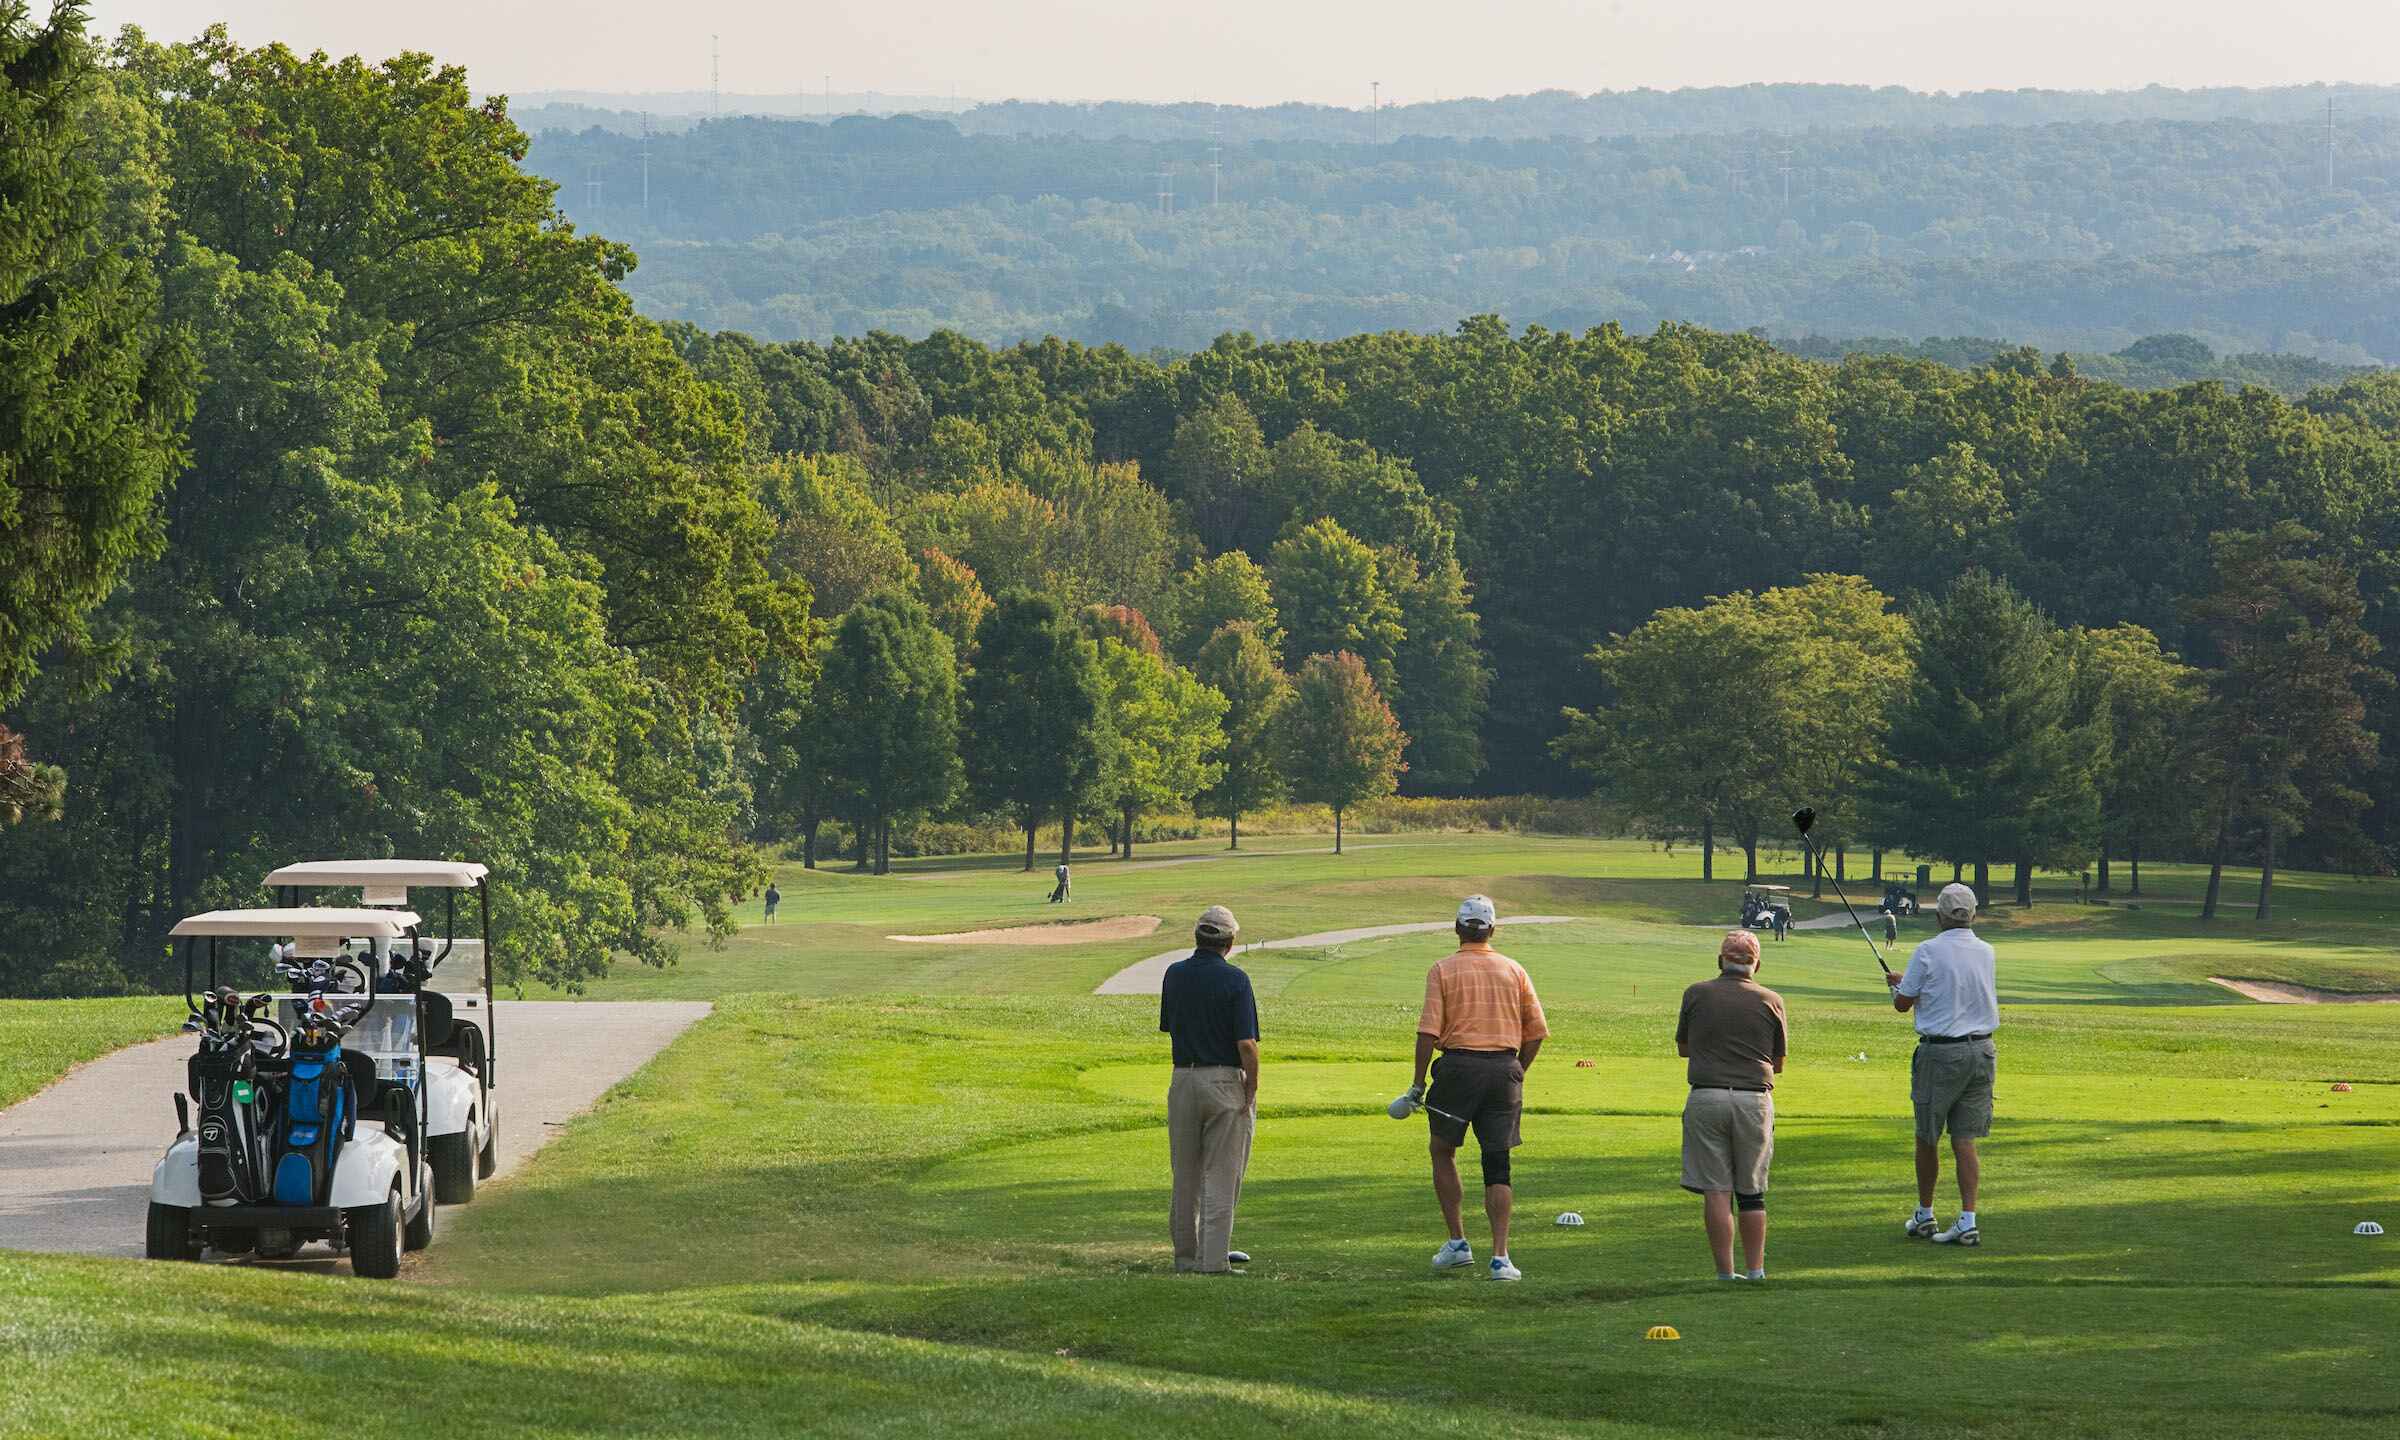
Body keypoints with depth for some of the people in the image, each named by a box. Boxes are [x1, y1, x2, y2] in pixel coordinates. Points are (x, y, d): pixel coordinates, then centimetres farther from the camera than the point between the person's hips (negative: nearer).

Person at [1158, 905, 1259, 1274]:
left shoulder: (1174, 975, 3)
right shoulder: (1234, 979, -12)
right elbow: (1246, 1044, -15)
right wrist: (1251, 1092, -8)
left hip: (1183, 1080, 4)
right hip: (1226, 1082, -4)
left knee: (1185, 1174, 13)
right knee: (1221, 1174, 0)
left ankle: (1186, 1252, 19)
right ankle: (1214, 1258, -2)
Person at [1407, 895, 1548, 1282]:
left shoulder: (1443, 971, -2)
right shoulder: (1515, 971, 7)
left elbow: (1428, 1032, -9)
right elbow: (1537, 1031, 6)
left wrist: (1419, 1083, -3)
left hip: (1458, 1066, -2)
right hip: (1504, 1069, 2)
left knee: (1443, 1151, 18)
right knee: (1497, 1166, 4)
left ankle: (1458, 1242, 14)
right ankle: (1500, 1257, -5)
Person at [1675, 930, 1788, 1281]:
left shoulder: (1696, 995, 2)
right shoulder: (1771, 1001, 4)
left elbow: (1683, 1048, 16)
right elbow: (1778, 1064, 13)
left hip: (1706, 1097, -1)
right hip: (1755, 1100, 1)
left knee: (1715, 1191, 1)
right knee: (1751, 1192, 10)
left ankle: (1725, 1272, -2)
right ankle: (1755, 1271, 11)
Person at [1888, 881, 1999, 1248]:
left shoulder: (1928, 952, -10)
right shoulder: (1986, 953, 5)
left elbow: (1902, 1004, -3)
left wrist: (1897, 984, 22)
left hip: (1940, 1053, -4)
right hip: (1981, 1051, 4)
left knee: (1927, 1138, 11)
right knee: (1965, 1140, 3)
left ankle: (1924, 1215, 22)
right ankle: (1967, 1221, -5)